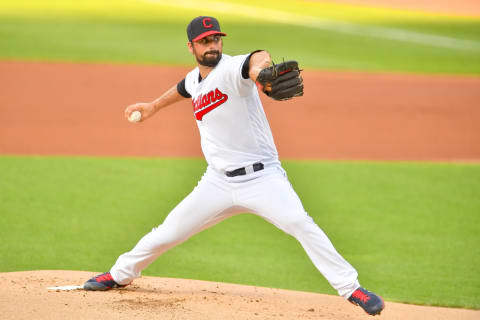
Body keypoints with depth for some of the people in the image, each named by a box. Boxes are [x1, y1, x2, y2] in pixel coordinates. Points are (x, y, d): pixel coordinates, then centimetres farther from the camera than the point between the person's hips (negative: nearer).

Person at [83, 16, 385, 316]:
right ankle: (121, 274, 32)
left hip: (262, 177, -6)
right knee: (168, 233, 8)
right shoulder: (195, 79, 6)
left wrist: (258, 65, -66)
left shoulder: (231, 69, -16)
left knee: (300, 224, -25)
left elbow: (257, 58, -42)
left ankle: (351, 288, -19)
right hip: (219, 182, 6)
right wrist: (154, 107, 46)